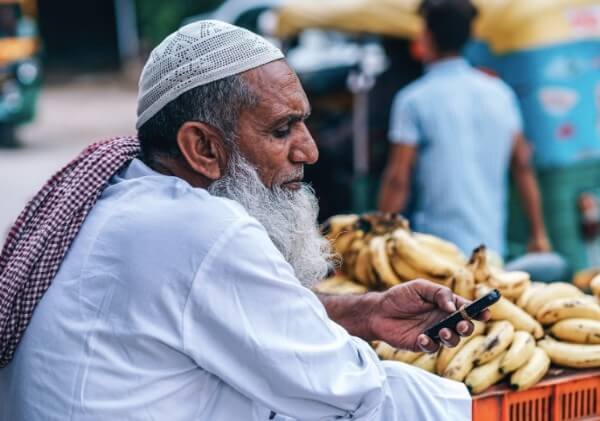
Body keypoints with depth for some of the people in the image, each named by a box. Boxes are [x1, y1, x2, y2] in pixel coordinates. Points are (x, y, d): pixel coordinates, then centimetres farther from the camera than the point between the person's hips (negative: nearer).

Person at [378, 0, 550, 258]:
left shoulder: (413, 101, -7)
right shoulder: (501, 94, 7)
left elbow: (398, 180, -9)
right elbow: (523, 167, 9)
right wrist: (538, 234, 15)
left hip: (435, 248, -4)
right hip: (492, 246, 5)